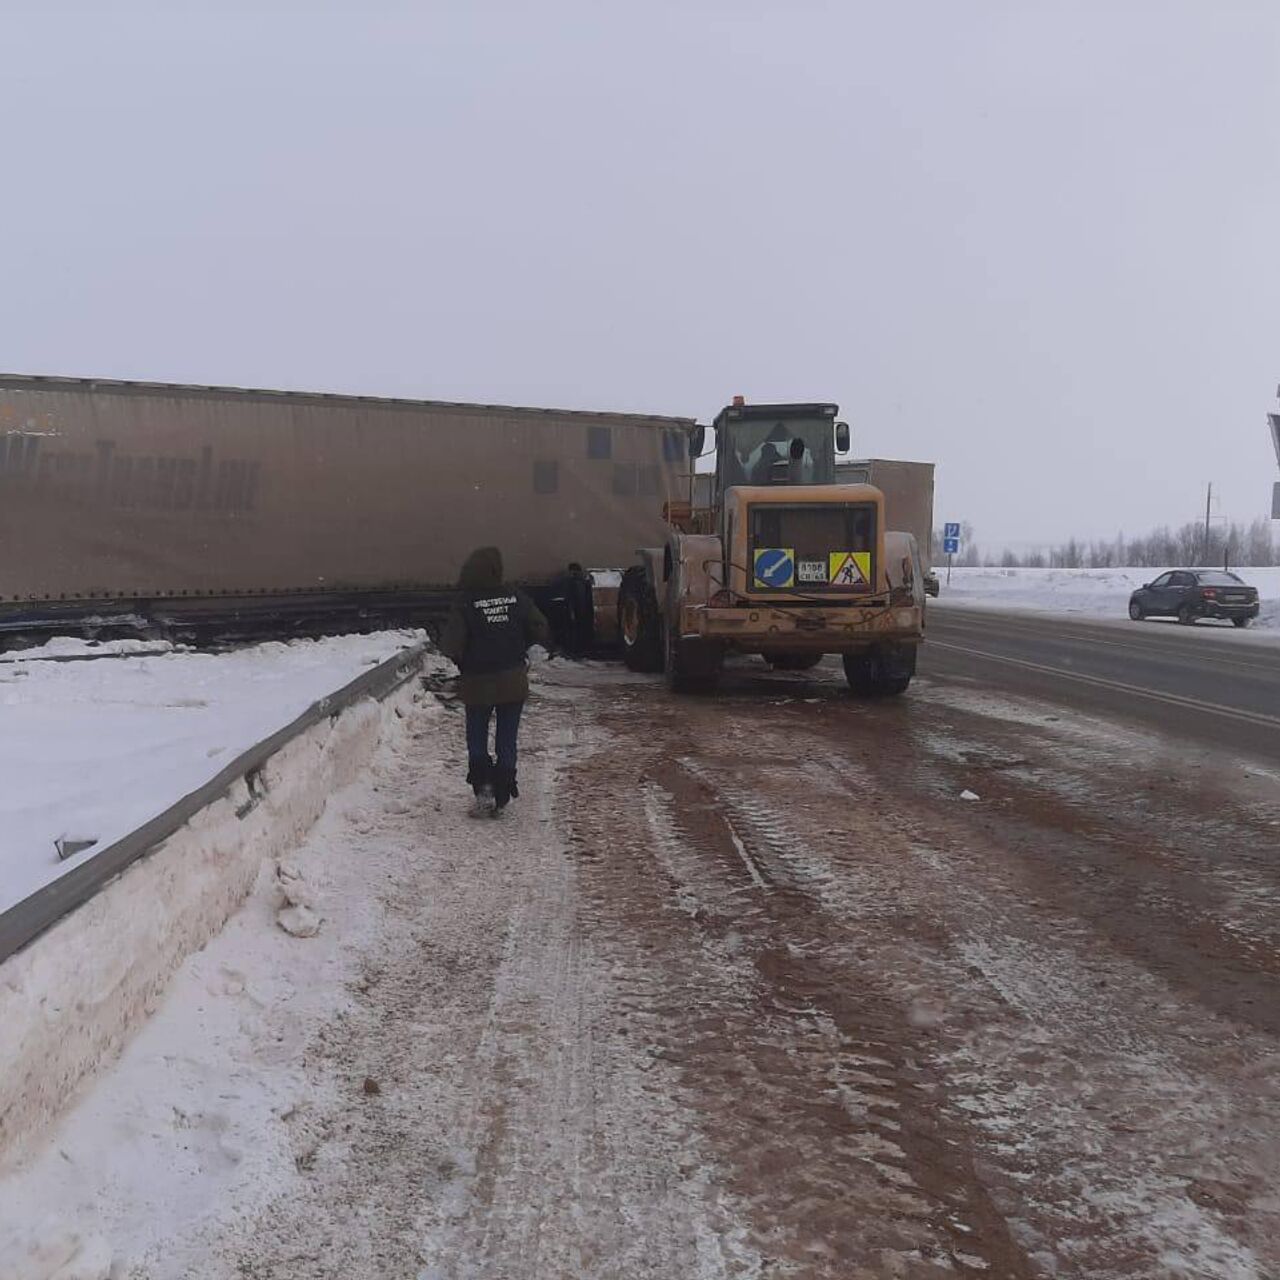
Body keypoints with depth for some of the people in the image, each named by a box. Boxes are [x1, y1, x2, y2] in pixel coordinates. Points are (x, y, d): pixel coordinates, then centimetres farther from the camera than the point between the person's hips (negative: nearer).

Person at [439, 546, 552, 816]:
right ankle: (502, 797, 11)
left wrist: (459, 661, 6)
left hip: (478, 683, -2)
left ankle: (482, 782, -6)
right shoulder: (516, 597, -3)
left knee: (476, 738, 14)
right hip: (514, 681, 2)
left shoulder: (465, 603, -11)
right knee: (507, 741, 10)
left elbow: (450, 645, -15)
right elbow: (542, 631, 1)